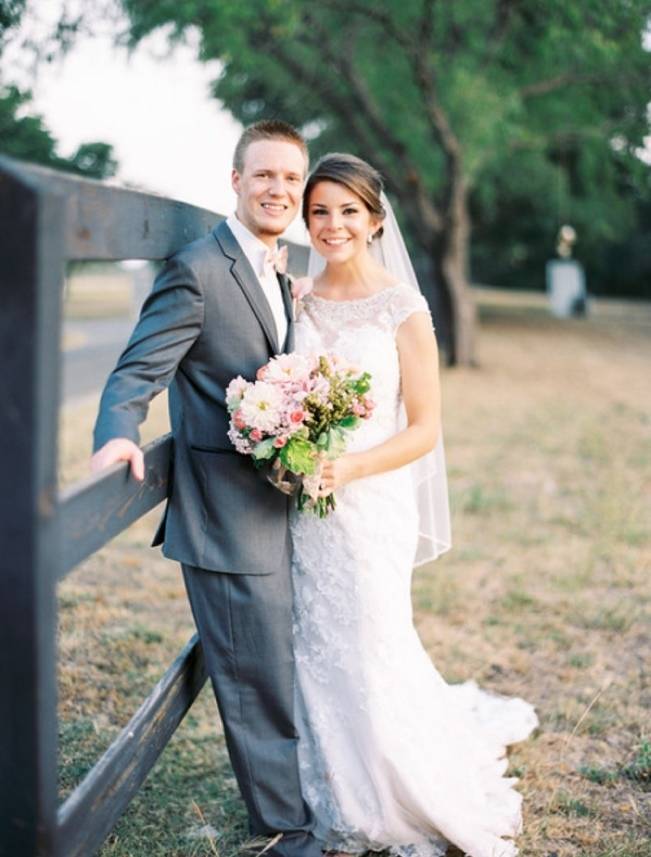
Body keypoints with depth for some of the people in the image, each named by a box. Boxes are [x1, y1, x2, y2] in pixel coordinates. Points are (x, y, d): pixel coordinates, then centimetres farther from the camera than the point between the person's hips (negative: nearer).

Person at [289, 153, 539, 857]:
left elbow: (424, 429, -8)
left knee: (372, 656, 2)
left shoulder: (402, 310, -8)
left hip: (369, 504, -4)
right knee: (315, 656, 11)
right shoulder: (297, 299, 5)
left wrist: (346, 468, -20)